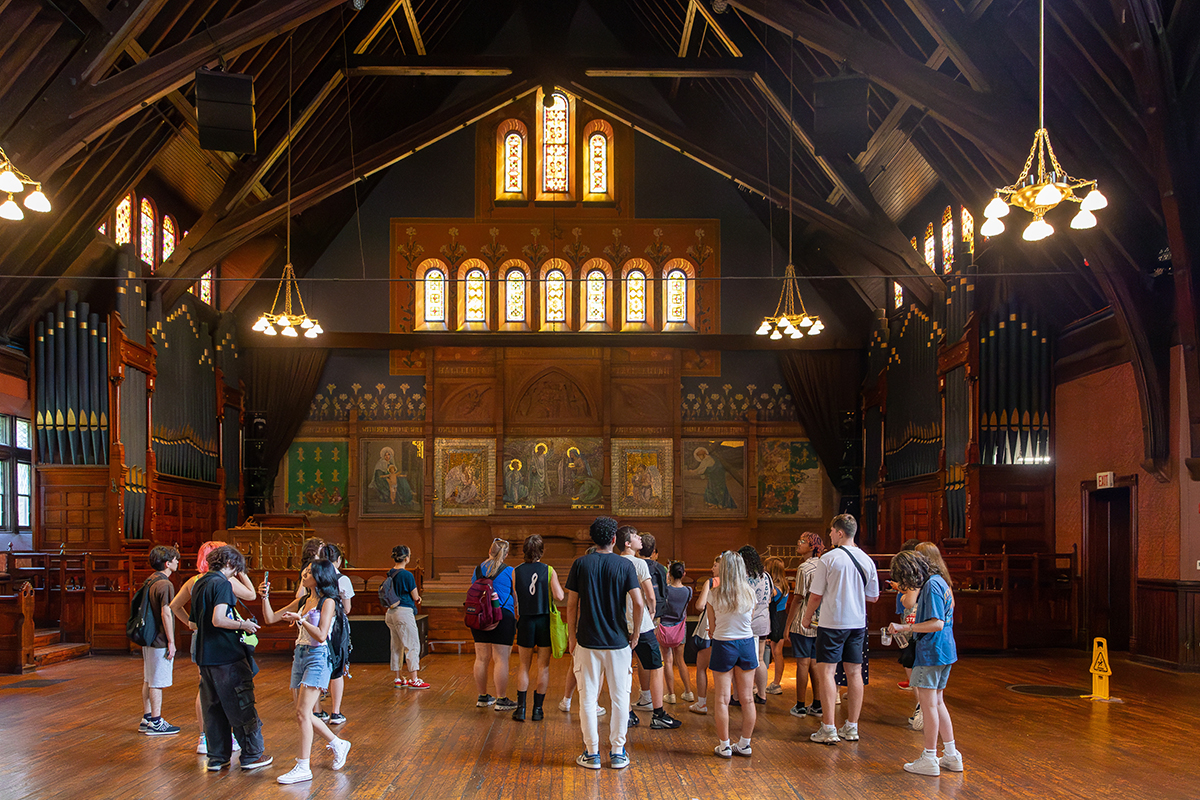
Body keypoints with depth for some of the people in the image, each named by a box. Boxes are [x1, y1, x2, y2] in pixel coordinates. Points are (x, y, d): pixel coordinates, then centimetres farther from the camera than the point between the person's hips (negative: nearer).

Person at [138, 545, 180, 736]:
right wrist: (171, 642, -17)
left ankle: (146, 718, 21)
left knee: (148, 680, 14)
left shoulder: (150, 581, 12)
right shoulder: (164, 584, -17)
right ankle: (156, 723, 1)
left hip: (149, 639, 9)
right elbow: (166, 614, -21)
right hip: (160, 641, -9)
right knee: (157, 682, -4)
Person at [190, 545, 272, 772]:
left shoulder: (198, 584, 12)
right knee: (242, 707, 1)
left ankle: (217, 757, 16)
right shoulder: (222, 584, -14)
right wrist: (243, 625, -11)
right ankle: (251, 755, 7)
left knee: (213, 708, 12)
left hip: (204, 655, 8)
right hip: (226, 656, -8)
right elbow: (218, 620, -24)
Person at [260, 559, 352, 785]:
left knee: (303, 713, -12)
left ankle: (303, 768, -7)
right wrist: (265, 597, 2)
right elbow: (270, 618, 15)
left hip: (317, 657, -8)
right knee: (303, 714, 9)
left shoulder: (328, 602, -7)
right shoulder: (302, 601, 14)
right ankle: (338, 744, 27)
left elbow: (321, 635, -16)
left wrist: (300, 620, -22)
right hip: (300, 656, 8)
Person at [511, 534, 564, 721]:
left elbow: (515, 598, -4)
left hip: (525, 620, 1)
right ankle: (537, 709, 9)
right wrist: (560, 587, 9)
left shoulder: (516, 572, -3)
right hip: (545, 620, -1)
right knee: (543, 666, 7)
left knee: (524, 665, 12)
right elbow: (559, 596, -12)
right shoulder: (548, 570, -6)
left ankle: (521, 708, 6)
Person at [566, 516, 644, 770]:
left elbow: (571, 605, 0)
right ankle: (617, 753, 12)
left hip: (587, 641, 0)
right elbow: (638, 604, -10)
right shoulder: (625, 565, -3)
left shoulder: (580, 564, -1)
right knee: (620, 698, 8)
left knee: (588, 698, 6)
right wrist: (635, 633, 4)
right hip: (618, 642, 0)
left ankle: (591, 753, 9)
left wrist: (571, 637, 9)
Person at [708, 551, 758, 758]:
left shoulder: (715, 595, -11)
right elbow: (750, 619, 8)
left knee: (723, 699, 4)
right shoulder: (750, 593, -4)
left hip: (723, 645, -3)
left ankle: (724, 746, 8)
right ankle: (744, 744, 18)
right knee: (747, 698, 10)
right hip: (747, 643, 3)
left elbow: (713, 626, -2)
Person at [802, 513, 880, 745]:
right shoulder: (867, 560, 5)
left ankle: (828, 729, -5)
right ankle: (851, 727, 16)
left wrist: (807, 617, 7)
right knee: (854, 672, 10)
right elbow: (873, 597, 11)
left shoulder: (828, 559, -10)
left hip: (832, 623, -5)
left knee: (827, 671, -2)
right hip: (858, 623, 6)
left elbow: (816, 595, -8)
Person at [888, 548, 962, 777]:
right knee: (937, 702, 16)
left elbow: (937, 623, -24)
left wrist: (905, 627, -23)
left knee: (928, 703, -2)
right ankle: (951, 755, 21)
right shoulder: (939, 582, 13)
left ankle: (929, 759, 3)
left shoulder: (932, 586, -17)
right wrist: (912, 627, 17)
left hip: (931, 653, -10)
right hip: (944, 652, 10)